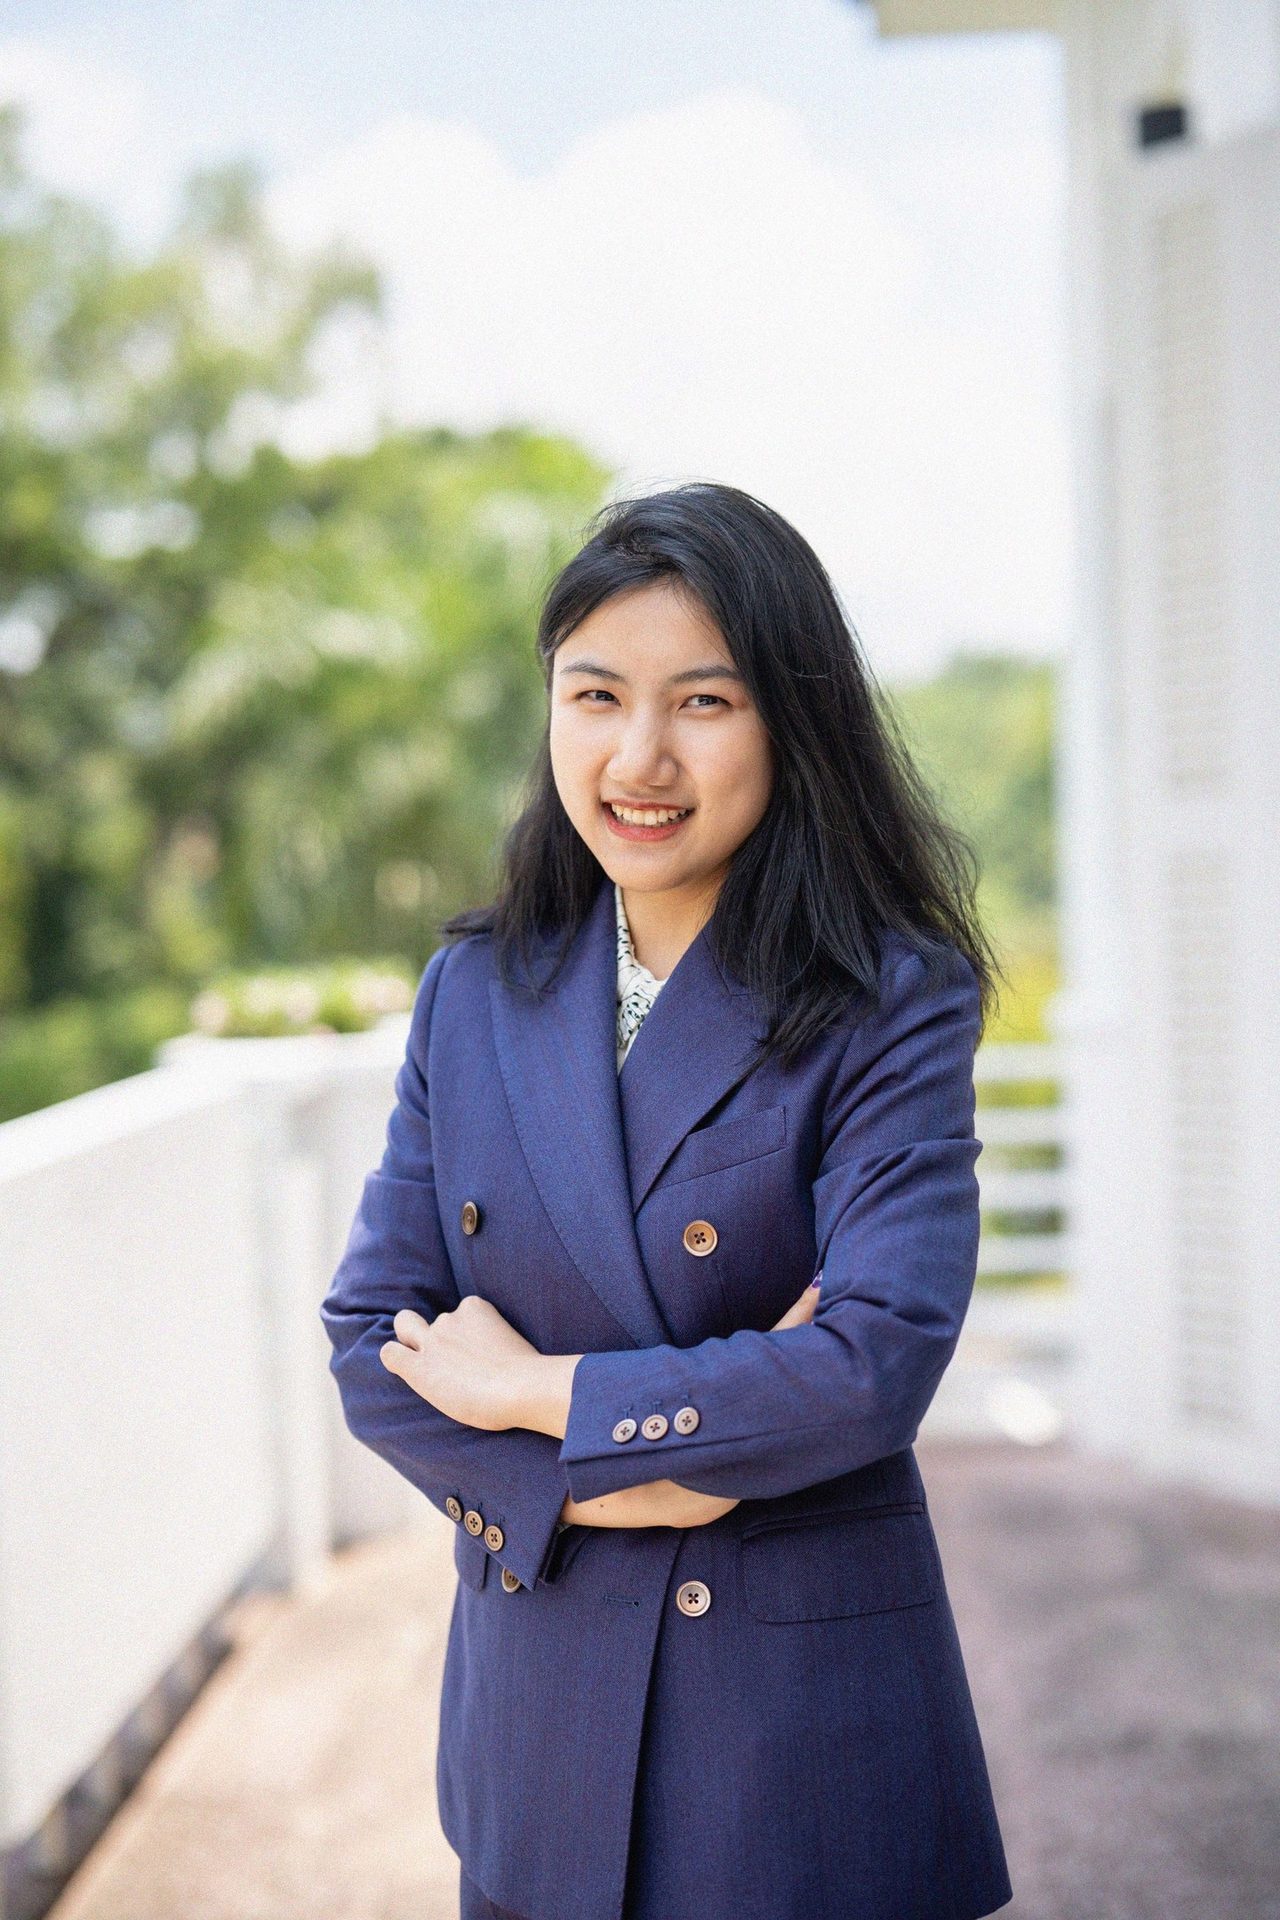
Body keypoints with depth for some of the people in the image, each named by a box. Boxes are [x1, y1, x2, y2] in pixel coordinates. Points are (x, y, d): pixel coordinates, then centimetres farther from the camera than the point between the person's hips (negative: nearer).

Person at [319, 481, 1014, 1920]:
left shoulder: (891, 1006, -10)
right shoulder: (475, 990, 2)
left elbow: (878, 1359, -20)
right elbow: (370, 1339, 1)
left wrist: (532, 1393, -13)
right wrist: (606, 1482, -14)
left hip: (808, 1705, -3)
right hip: (539, 1700, 4)